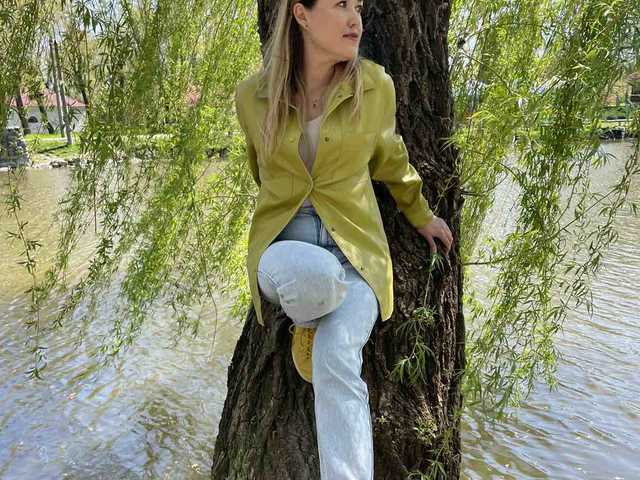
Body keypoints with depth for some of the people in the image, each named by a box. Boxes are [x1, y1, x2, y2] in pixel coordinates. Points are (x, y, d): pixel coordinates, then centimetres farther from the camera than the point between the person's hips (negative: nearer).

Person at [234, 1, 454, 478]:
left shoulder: (375, 85, -3)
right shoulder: (253, 96, -2)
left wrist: (421, 215, 25)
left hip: (354, 252, 0)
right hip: (283, 251, 1)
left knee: (335, 359, -28)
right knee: (311, 274, -37)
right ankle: (308, 321, -2)